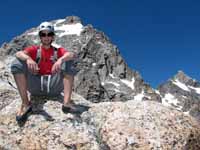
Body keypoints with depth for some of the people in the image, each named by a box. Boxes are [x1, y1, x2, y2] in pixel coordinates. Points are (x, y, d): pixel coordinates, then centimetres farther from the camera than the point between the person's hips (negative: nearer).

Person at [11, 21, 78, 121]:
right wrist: (28, 58, -32)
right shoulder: (34, 49, 13)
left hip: (54, 86, 0)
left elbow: (73, 55, -10)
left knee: (68, 62, -17)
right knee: (17, 63, -16)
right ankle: (25, 103, -23)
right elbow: (18, 53, -9)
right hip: (36, 86, 0)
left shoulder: (58, 51, 12)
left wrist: (61, 59, -32)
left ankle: (67, 102, -31)